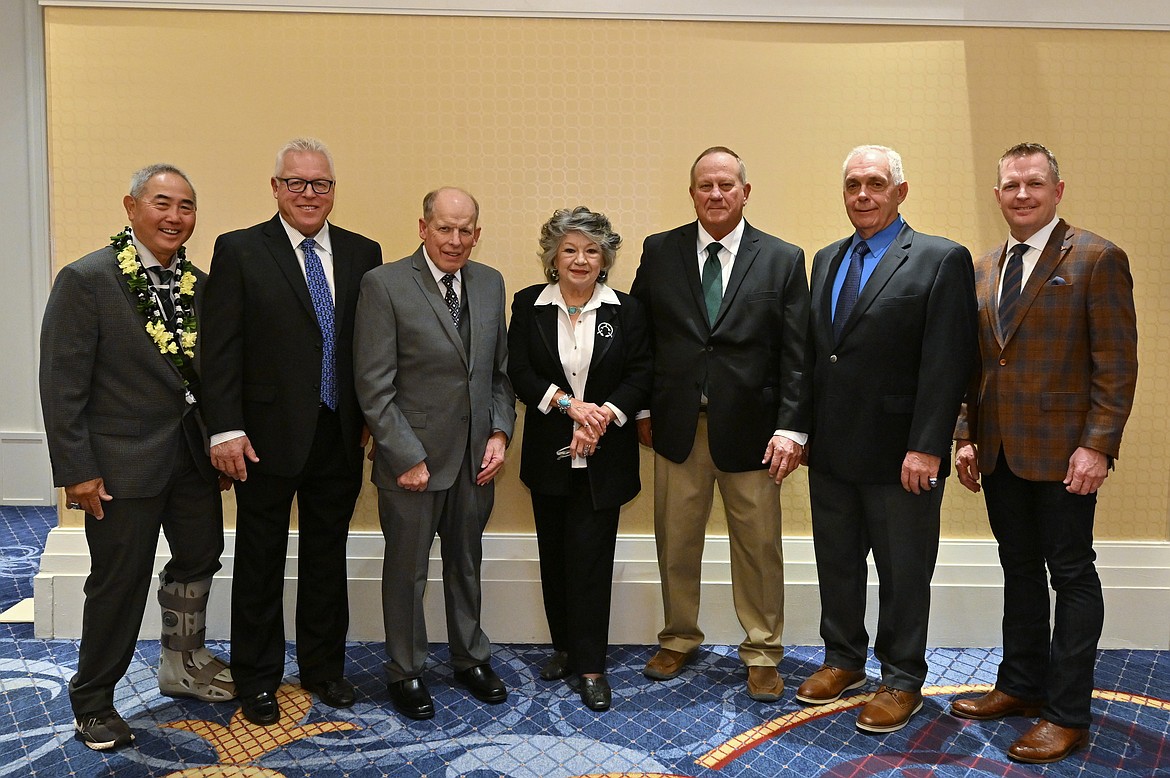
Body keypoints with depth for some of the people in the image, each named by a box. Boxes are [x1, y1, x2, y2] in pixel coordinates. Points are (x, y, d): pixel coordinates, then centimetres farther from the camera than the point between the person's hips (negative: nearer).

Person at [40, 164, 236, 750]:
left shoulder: (198, 284, 6)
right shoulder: (85, 280, -12)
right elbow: (62, 385, -14)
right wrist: (76, 470, -16)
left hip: (193, 455, 7)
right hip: (123, 464, -6)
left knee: (199, 557, 19)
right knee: (119, 582, 5)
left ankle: (182, 665, 43)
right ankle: (92, 702, 27)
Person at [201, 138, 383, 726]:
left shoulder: (362, 254, 6)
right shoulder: (239, 251, -3)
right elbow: (221, 348, -8)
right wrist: (226, 429, -13)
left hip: (340, 435, 3)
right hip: (269, 435, -3)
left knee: (327, 557, 15)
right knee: (261, 562, 10)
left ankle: (324, 668, 32)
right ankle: (257, 679, 26)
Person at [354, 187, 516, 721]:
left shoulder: (490, 283, 6)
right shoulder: (385, 285, -11)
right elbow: (374, 385, -13)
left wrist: (500, 432, 0)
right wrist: (407, 457, -15)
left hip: (475, 458, 5)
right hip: (413, 459, -4)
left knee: (466, 563, 19)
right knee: (407, 571, 11)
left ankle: (471, 657, 38)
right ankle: (405, 672, 29)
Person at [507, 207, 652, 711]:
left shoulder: (625, 311, 1)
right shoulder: (529, 305, 2)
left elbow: (641, 376, -2)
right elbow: (520, 373, -4)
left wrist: (603, 414, -17)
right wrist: (569, 404, -17)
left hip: (604, 456, -2)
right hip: (549, 454, 2)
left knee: (591, 557, -3)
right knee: (555, 556, 11)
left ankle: (590, 666, 7)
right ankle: (564, 647, 29)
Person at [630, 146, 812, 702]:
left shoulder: (784, 260, 1)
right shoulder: (660, 251, 5)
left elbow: (796, 354, -3)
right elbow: (639, 336, 8)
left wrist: (791, 427, -10)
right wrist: (643, 409, 3)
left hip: (749, 428, -1)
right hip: (676, 426, 2)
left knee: (759, 547, 7)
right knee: (676, 543, 13)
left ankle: (762, 654, 24)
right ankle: (679, 639, 32)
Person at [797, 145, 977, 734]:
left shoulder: (942, 260, -8)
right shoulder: (827, 260, 12)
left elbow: (946, 363, -14)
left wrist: (926, 447, -19)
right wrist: (802, 429, 8)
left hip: (900, 456, -6)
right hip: (831, 450, 6)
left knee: (903, 573, 8)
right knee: (836, 564, 17)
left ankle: (902, 681, 25)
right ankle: (843, 660, 35)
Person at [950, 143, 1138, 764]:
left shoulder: (1098, 259, -6)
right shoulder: (983, 270, 13)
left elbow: (1117, 363, -10)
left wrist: (1098, 445, -17)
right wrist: (965, 437, 9)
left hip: (1063, 452, -6)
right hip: (999, 453, 6)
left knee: (1071, 576, 3)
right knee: (1019, 572, 16)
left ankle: (1068, 714, 13)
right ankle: (1022, 686, 30)